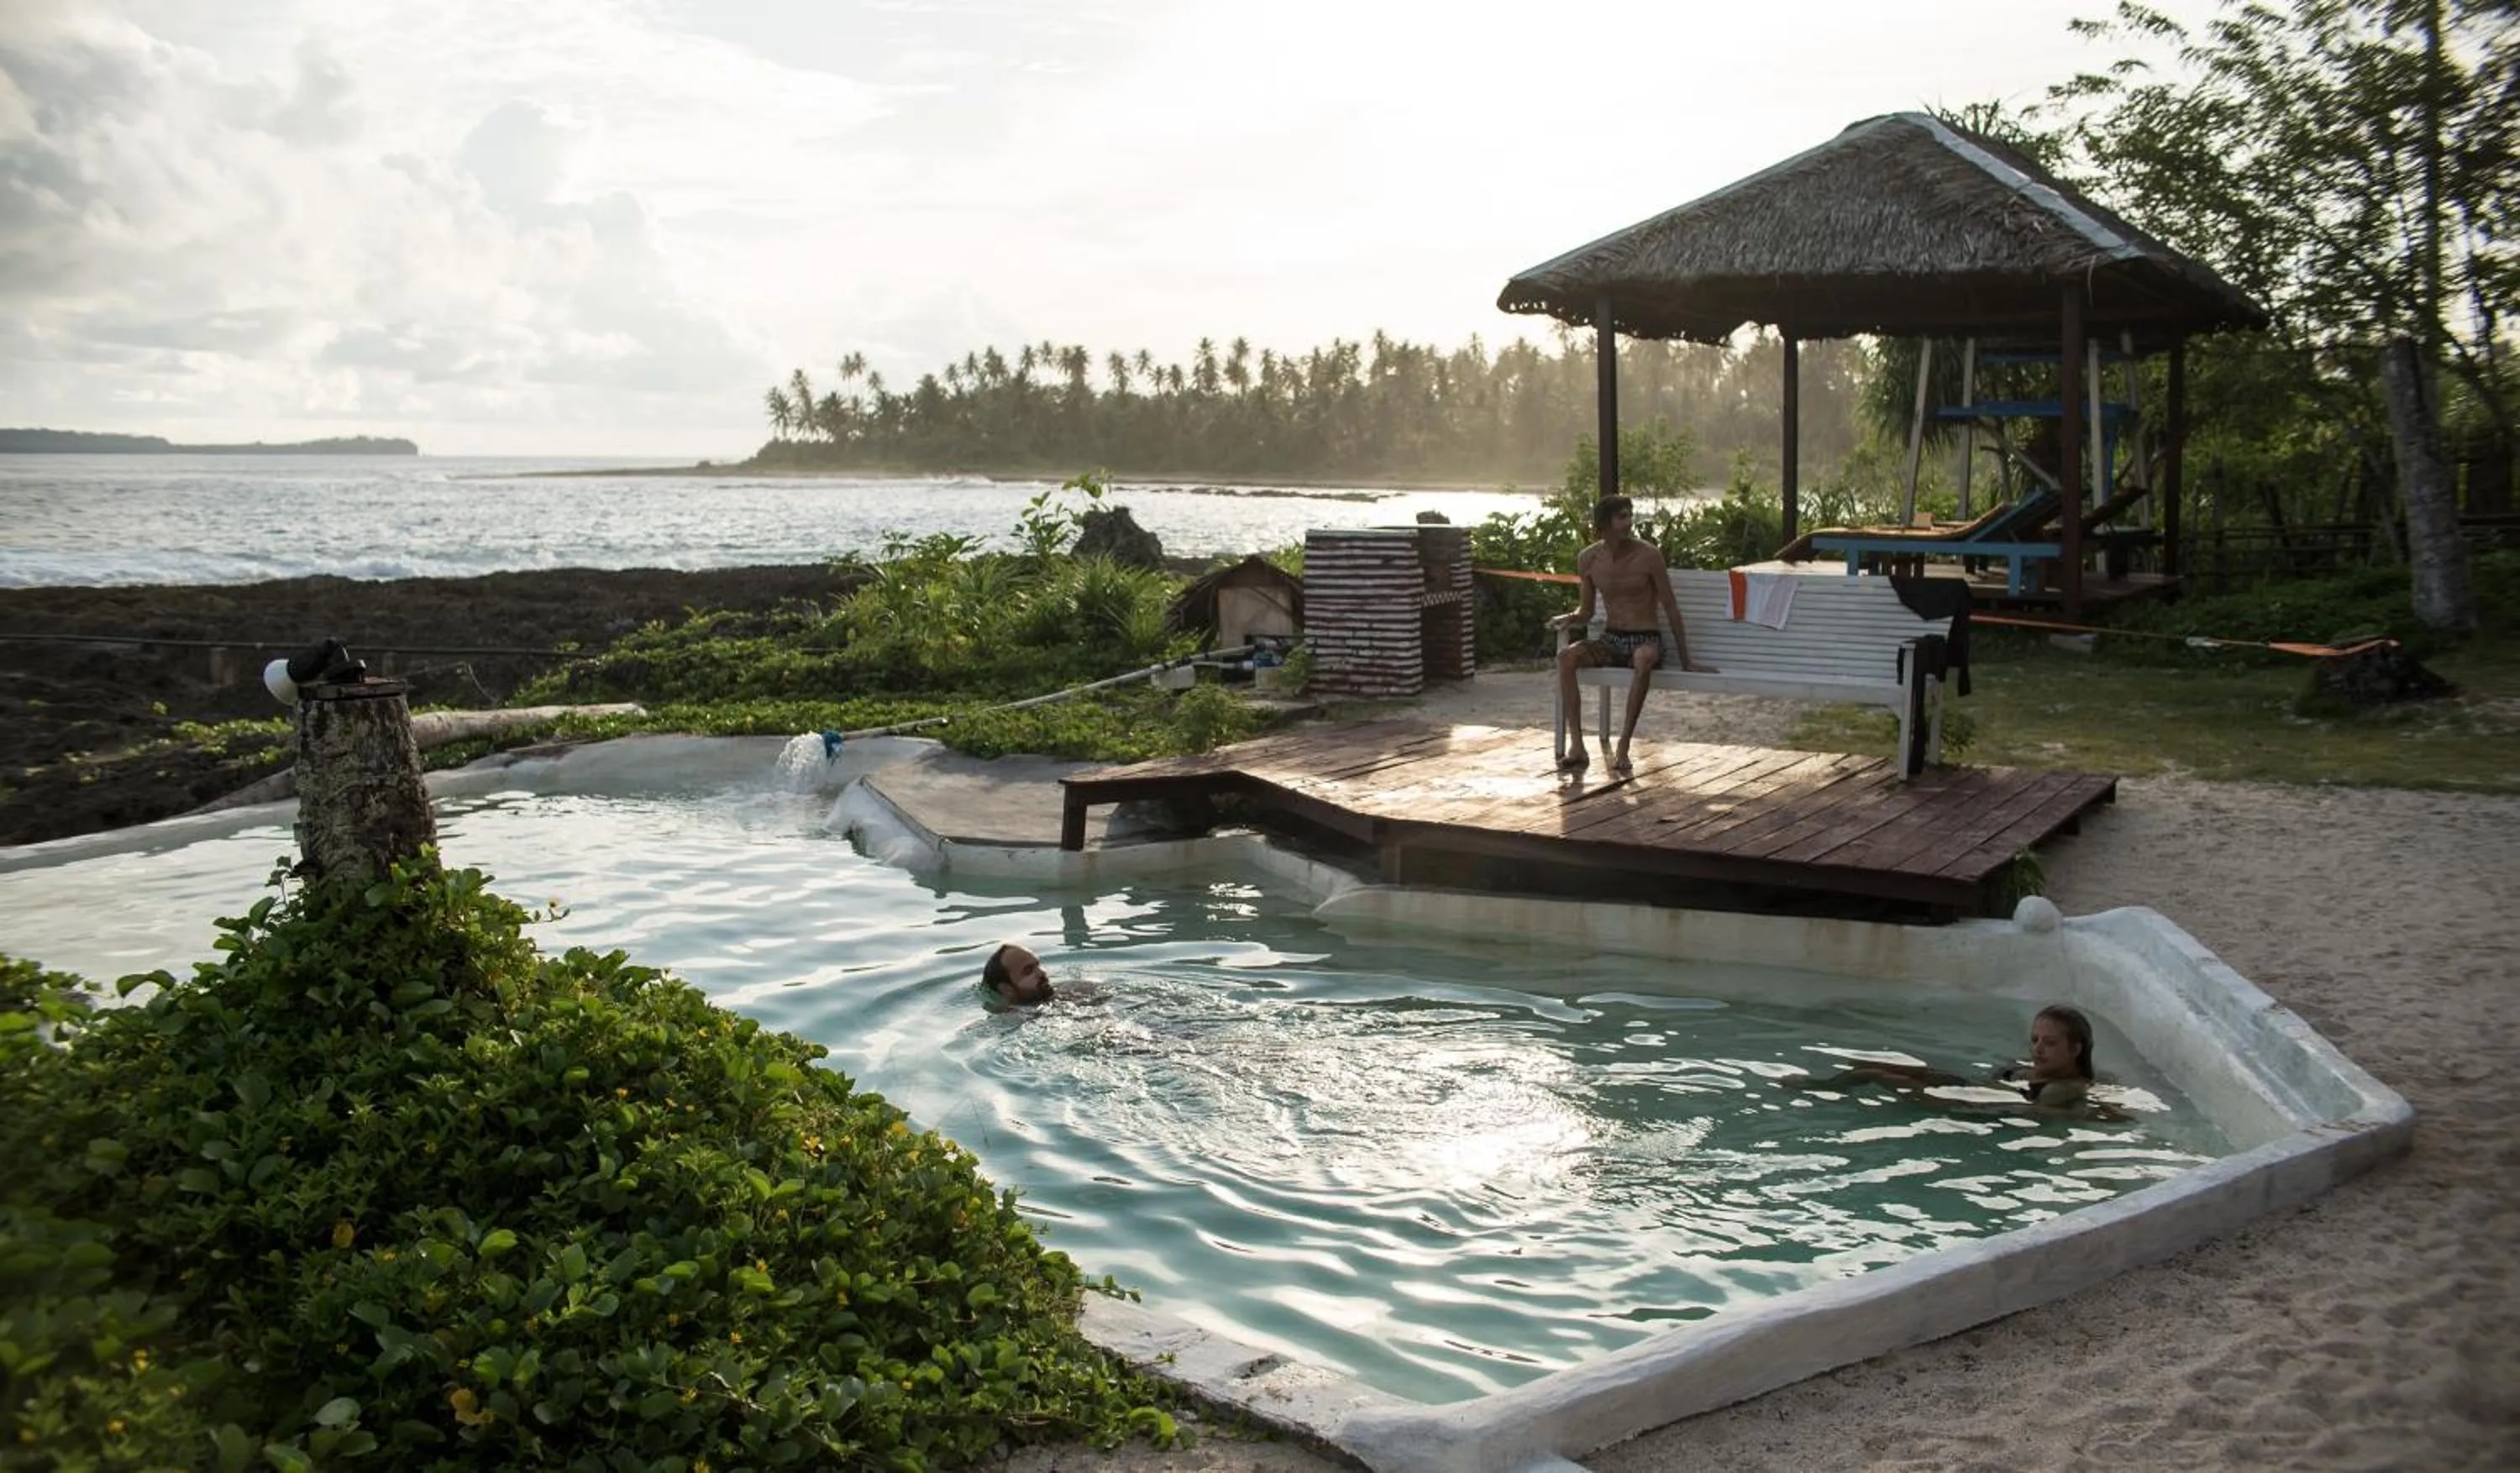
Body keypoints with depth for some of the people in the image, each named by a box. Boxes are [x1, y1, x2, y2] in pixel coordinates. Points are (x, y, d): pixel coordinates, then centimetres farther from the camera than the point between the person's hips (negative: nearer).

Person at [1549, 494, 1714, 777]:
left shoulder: (1648, 555, -9)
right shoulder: (1588, 559, 2)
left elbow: (1671, 608, -5)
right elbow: (1586, 612, 14)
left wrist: (1686, 661, -5)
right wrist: (1569, 618, -11)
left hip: (1646, 639, -3)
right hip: (1611, 640, 4)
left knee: (1644, 660, -41)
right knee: (1566, 657, -27)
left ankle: (1623, 747, -34)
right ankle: (1577, 748, -29)